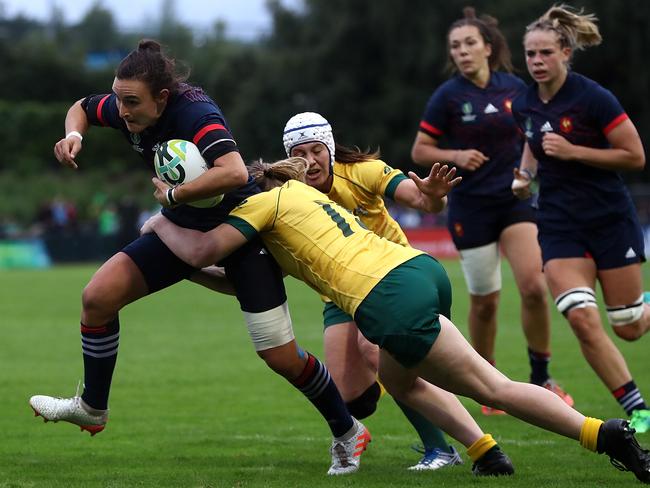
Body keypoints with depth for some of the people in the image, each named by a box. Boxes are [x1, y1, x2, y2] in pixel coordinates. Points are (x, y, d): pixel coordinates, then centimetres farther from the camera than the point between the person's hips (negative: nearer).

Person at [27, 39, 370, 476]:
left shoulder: (195, 114, -33)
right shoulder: (124, 109, -12)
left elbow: (234, 173, -51)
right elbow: (83, 108, 12)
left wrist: (173, 195, -37)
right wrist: (73, 135, -11)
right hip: (185, 227, 7)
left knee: (281, 356, -9)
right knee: (98, 296, -6)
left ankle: (347, 433, 15)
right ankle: (92, 409, 14)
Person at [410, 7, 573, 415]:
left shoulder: (515, 88, 2)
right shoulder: (448, 96, -6)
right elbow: (420, 151, -2)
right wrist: (456, 156, -18)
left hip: (516, 198, 2)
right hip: (471, 208, -2)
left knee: (533, 285, -15)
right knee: (485, 301, 2)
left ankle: (541, 378, 0)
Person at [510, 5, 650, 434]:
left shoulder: (593, 98, -16)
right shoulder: (524, 106, 2)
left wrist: (573, 151, -21)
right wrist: (525, 175, 2)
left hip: (611, 220, -4)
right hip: (561, 226, 4)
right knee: (582, 318, -16)